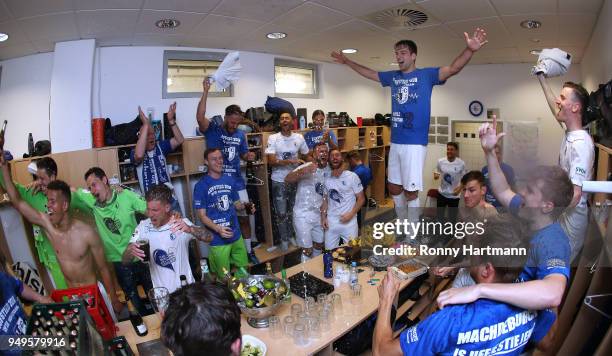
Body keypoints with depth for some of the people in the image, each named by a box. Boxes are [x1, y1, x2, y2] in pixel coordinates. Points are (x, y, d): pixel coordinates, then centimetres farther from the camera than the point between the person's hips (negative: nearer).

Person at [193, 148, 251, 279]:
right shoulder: (201, 186, -12)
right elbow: (202, 215, -12)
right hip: (217, 239, -5)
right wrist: (218, 229, -26)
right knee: (224, 277, 9)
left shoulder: (230, 180, 4)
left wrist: (246, 207, -8)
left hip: (236, 235, 5)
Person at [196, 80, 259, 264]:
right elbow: (200, 117, -27)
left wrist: (249, 155, -7)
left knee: (244, 217, 12)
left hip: (237, 184, 4)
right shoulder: (212, 130, -8)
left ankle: (249, 251, 29)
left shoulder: (241, 135, 5)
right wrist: (205, 91, -30)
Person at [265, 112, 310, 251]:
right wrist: (291, 161, -27)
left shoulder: (299, 138, -2)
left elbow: (307, 156, 10)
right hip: (279, 181, -3)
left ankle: (290, 235, 36)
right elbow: (271, 161, -19)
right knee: (281, 213, 5)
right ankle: (284, 239, 25)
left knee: (293, 210, 16)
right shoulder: (273, 138, -12)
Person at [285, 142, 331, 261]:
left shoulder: (329, 170, 1)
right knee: (307, 250, 2)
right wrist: (302, 171, -48)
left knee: (319, 245, 21)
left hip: (319, 214, 6)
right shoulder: (306, 167, -17)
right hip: (303, 215, -6)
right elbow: (287, 179, -32)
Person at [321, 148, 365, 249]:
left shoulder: (352, 176, -5)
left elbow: (361, 199, -3)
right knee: (329, 251, 10)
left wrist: (351, 214, -14)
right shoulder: (326, 178, 4)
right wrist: (323, 217, 1)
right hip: (331, 222, 3)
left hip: (349, 221, -2)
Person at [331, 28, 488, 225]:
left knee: (411, 191, 0)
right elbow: (368, 73, 27)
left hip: (415, 143, -6)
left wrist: (469, 50, -35)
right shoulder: (392, 76, 13)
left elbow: (453, 68, -18)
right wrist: (347, 61, 32)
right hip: (395, 142, 6)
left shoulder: (426, 74, -3)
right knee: (394, 188, 14)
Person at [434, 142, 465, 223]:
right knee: (439, 216, 13)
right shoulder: (440, 161, -6)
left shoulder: (461, 163, -10)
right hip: (442, 193, 2)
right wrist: (436, 175, -17)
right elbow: (436, 172, 7)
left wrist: (460, 187, -18)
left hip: (454, 195, -2)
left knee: (452, 217, 9)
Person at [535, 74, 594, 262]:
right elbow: (554, 106, 22)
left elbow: (575, 194, -26)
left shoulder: (580, 143, -23)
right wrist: (541, 77, 29)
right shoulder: (570, 134, 3)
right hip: (563, 211, 8)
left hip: (572, 216, -8)